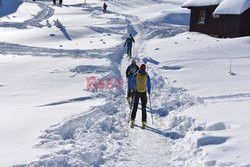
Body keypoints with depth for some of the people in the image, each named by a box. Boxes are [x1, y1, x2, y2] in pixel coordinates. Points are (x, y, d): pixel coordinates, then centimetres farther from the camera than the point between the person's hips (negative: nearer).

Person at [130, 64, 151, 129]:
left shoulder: (136, 74, -5)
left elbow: (132, 82, 0)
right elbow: (149, 84, 0)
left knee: (135, 107, 10)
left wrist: (134, 88, 18)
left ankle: (132, 121, 6)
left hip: (137, 92, 0)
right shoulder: (146, 76, -5)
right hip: (144, 92, 0)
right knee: (143, 108, 7)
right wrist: (149, 92, 14)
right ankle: (144, 123, 4)